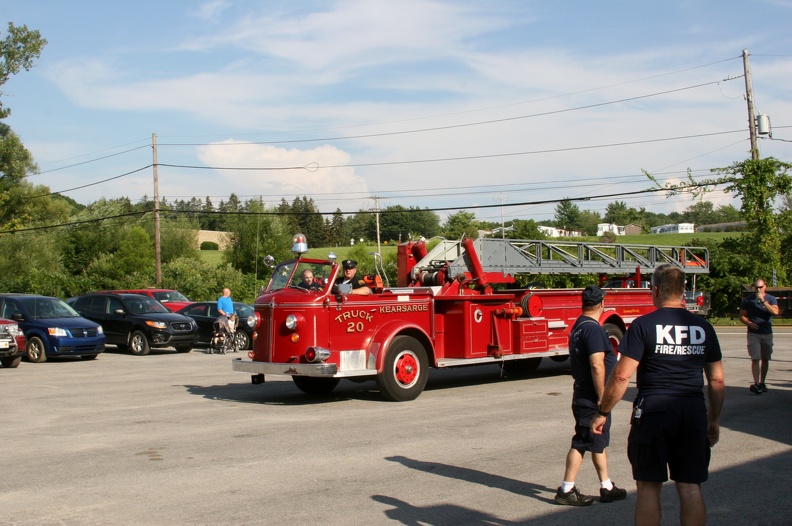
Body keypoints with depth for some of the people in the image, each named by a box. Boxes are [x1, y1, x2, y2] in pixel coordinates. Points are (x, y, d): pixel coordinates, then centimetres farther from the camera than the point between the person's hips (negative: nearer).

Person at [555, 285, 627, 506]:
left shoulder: (579, 325, 12)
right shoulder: (593, 329, -19)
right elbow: (597, 366, -25)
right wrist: (601, 397, -20)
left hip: (585, 395, 10)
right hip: (591, 398, -10)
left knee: (599, 441, 16)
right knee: (582, 443, -3)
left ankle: (607, 488, 26)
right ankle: (566, 490, 4)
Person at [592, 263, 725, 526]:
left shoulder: (643, 325, -7)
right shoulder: (703, 327, 6)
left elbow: (621, 376, -11)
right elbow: (717, 381, 10)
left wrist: (602, 412, -1)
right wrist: (714, 420, 21)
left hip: (653, 410, -3)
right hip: (694, 413, 4)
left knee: (649, 487, 6)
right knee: (691, 487, 9)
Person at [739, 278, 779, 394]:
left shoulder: (771, 299, 3)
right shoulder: (748, 300, 2)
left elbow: (775, 312, -15)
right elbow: (742, 316, 4)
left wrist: (763, 301, -19)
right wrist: (749, 323, -15)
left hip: (767, 333, 2)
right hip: (753, 333, -2)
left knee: (765, 359, 9)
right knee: (755, 358, -11)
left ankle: (762, 383, 19)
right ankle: (756, 383, -16)